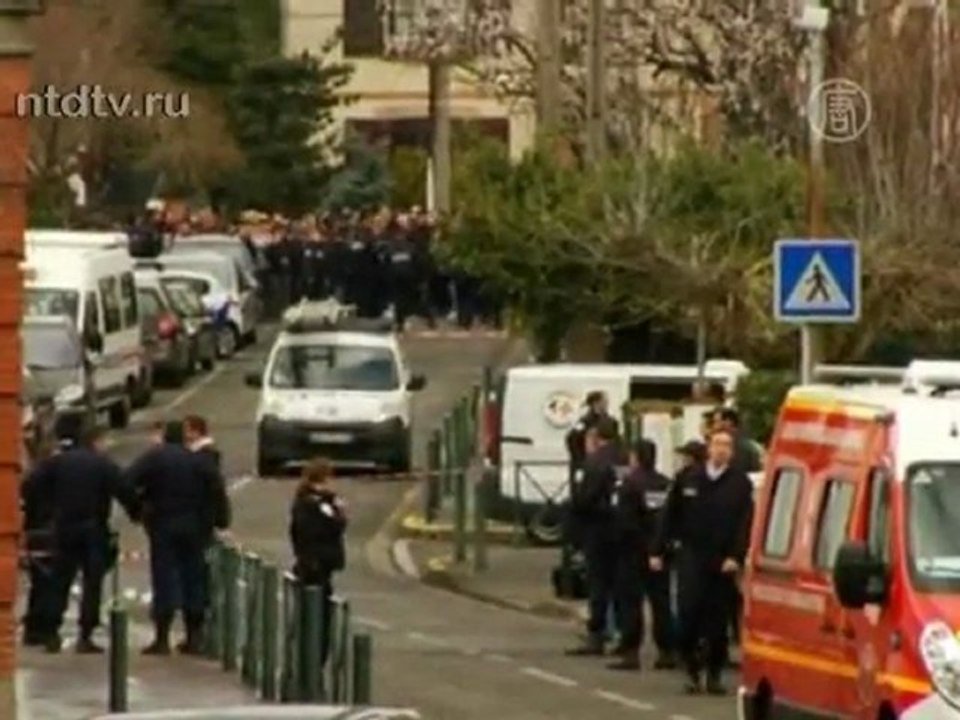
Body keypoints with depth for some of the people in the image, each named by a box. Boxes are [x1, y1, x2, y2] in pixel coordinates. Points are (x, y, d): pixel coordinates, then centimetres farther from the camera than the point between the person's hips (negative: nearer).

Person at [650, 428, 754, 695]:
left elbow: (745, 523, -7)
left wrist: (736, 556, -16)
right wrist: (657, 551, 5)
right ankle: (692, 670, 6)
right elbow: (670, 517, 7)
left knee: (717, 620, 3)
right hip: (691, 557, 1)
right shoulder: (688, 479, 4)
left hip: (722, 562, -1)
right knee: (689, 613, -8)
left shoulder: (740, 483, -2)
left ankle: (714, 674, 11)